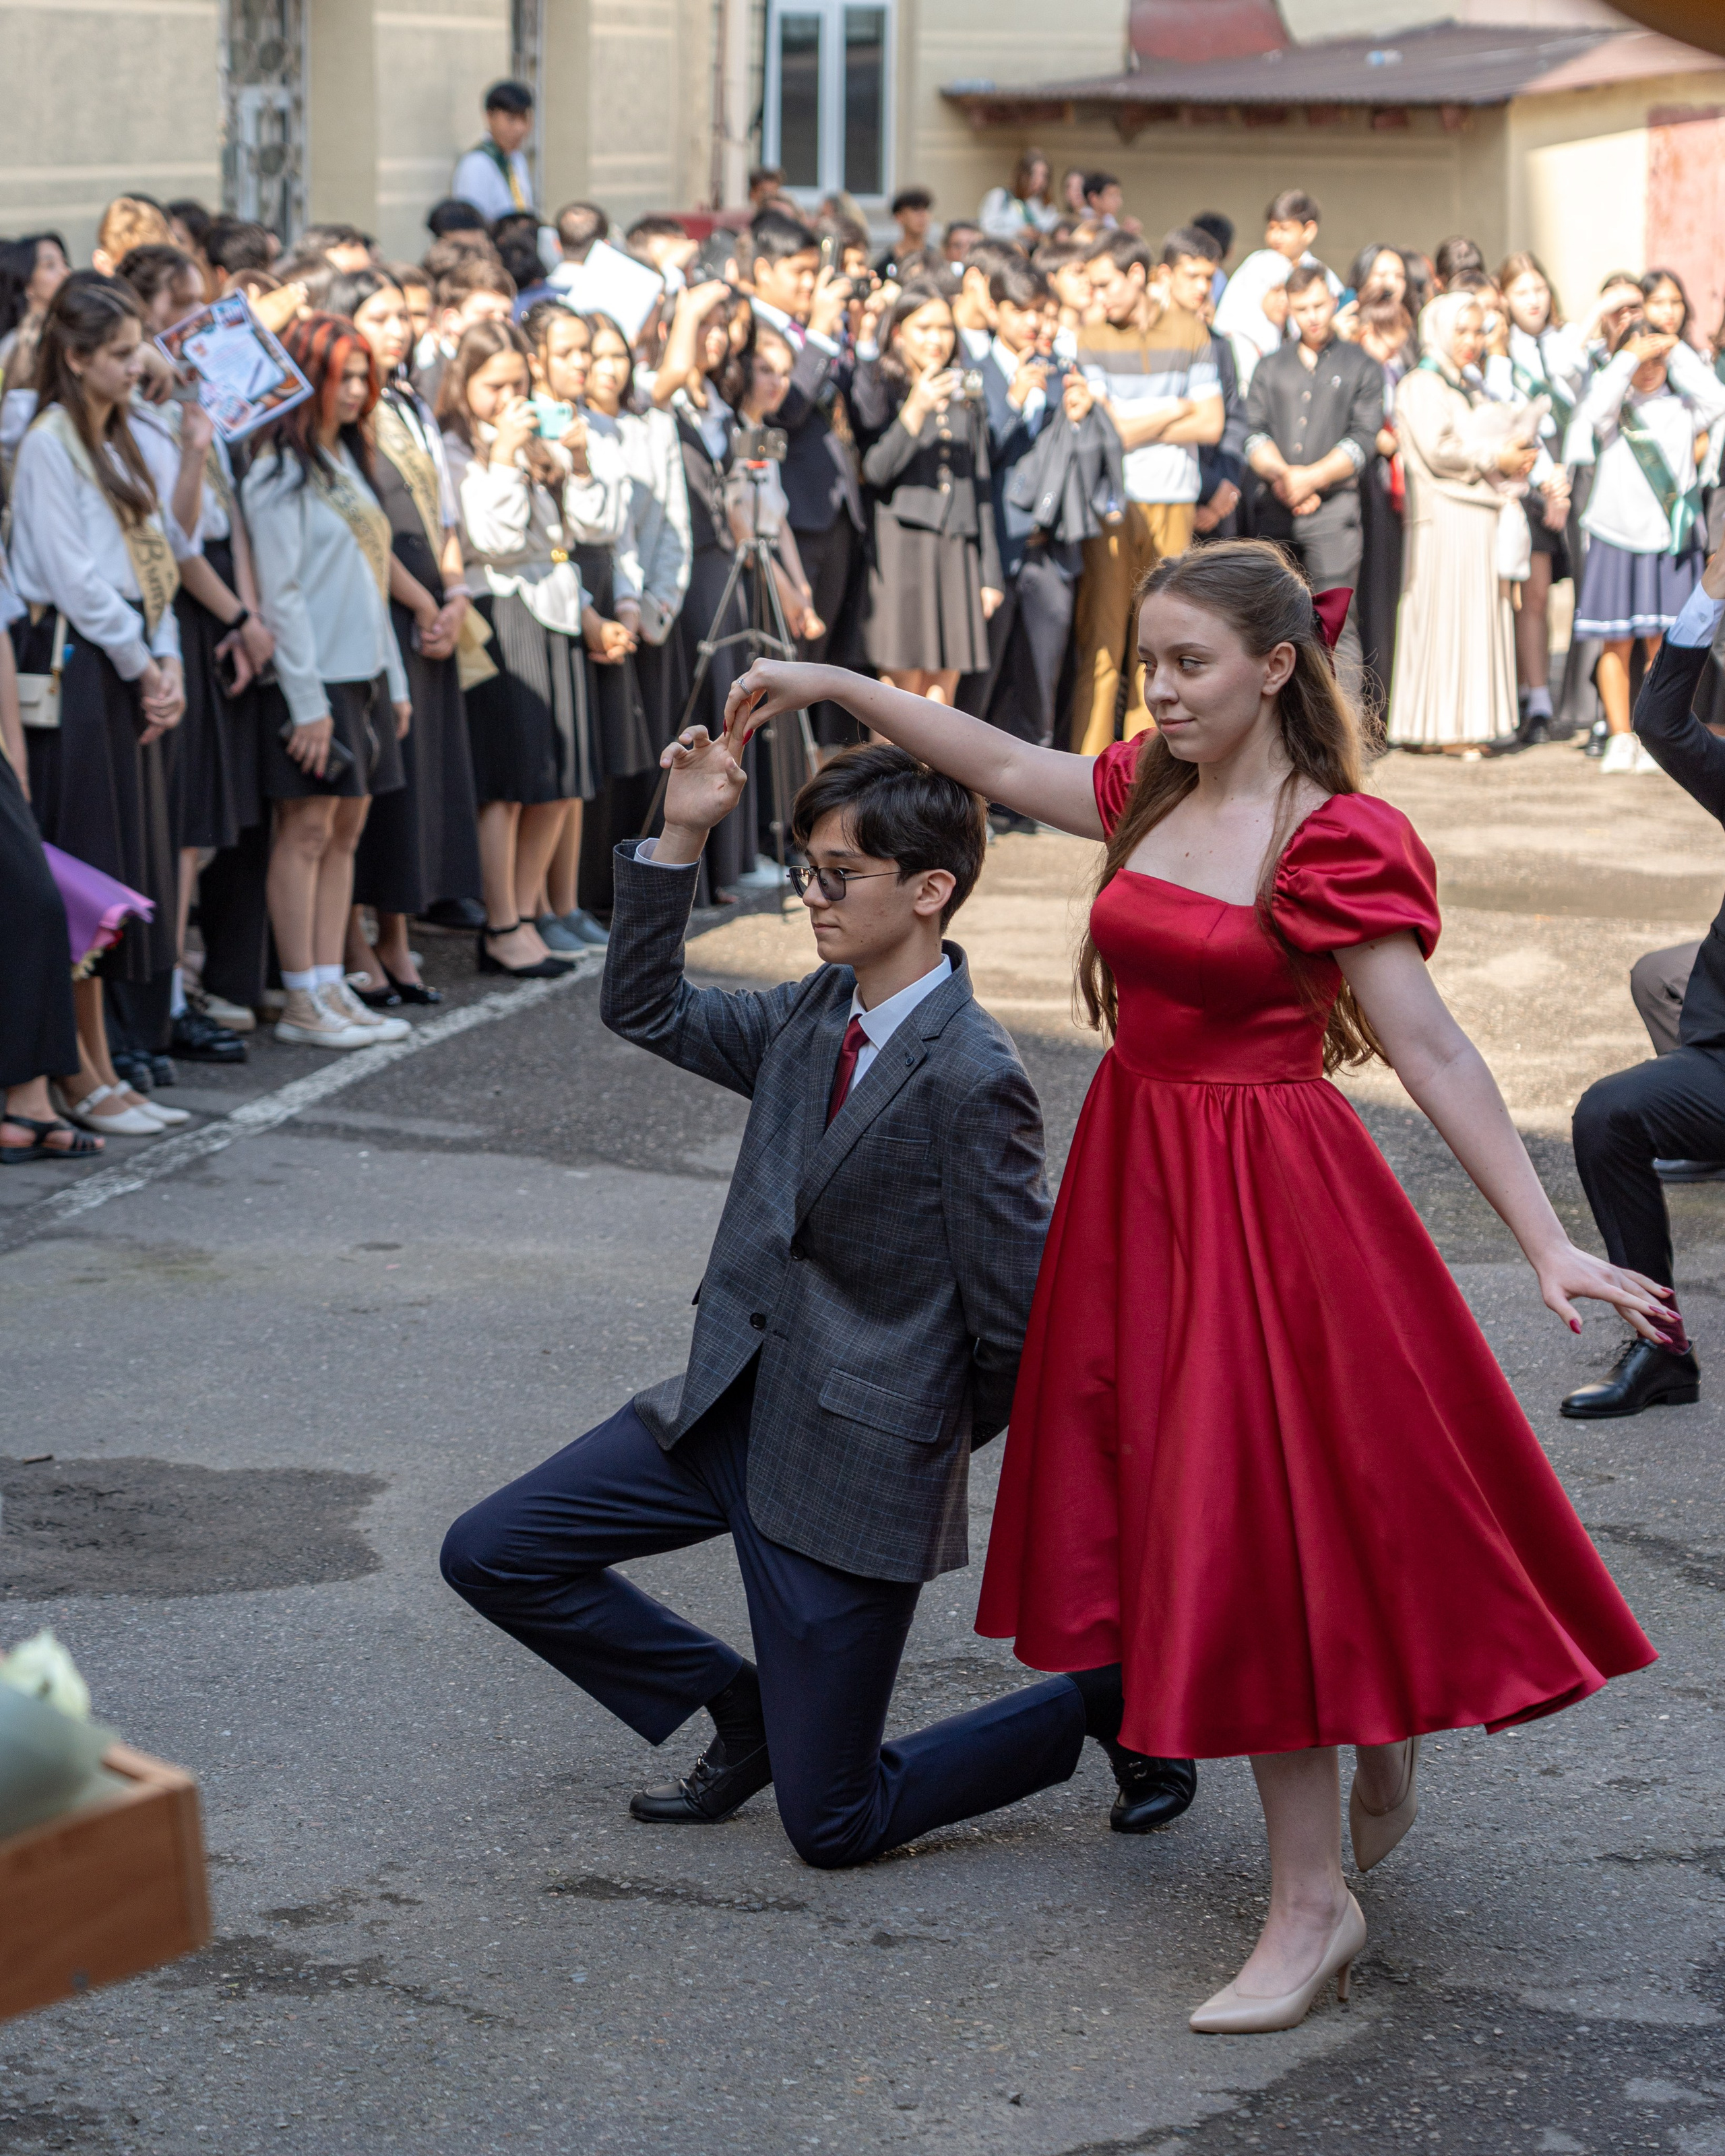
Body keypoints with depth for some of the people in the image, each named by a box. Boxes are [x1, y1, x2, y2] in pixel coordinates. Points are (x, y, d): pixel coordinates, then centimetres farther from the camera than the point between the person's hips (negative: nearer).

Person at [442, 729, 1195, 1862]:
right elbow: (647, 1010, 14)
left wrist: (933, 1441, 2)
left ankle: (1104, 1698, 19)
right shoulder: (813, 1015, 4)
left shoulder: (974, 1081, -20)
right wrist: (679, 840, 1)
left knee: (833, 1826, 0)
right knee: (492, 1554, 3)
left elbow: (1015, 1321, -15)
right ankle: (747, 1713, 20)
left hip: (856, 1462, -8)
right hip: (728, 1408, 8)